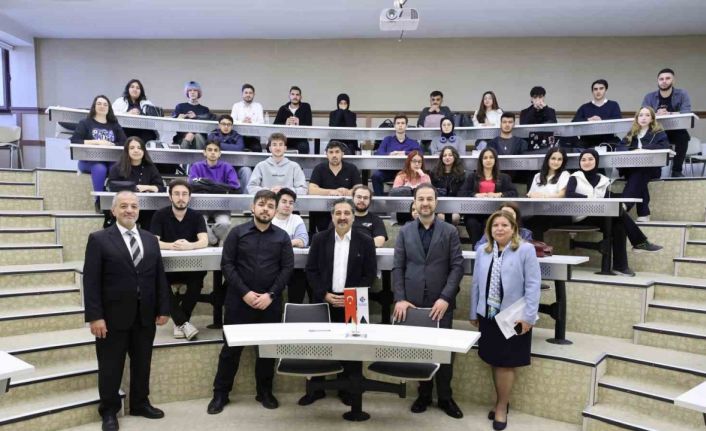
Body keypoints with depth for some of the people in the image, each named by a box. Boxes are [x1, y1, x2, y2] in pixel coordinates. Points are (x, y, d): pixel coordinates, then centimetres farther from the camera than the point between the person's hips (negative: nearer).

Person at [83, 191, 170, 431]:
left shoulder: (150, 239, 8)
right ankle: (109, 411, 27)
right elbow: (91, 281, -9)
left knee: (142, 363, 15)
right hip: (114, 316, -4)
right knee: (111, 366, 10)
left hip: (145, 316, 4)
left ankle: (140, 404, 33)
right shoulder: (99, 239, -5)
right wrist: (95, 316, -15)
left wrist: (163, 309, 4)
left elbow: (159, 276, 8)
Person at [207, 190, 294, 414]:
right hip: (239, 300, -1)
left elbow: (287, 268, 1)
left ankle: (265, 392, 25)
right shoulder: (237, 232, 1)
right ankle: (220, 394, 20)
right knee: (231, 347, 6)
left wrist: (270, 295, -10)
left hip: (270, 302, 2)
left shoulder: (282, 236, 5)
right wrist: (245, 292, -12)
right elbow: (227, 264, -4)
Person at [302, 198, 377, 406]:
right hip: (324, 301, 1)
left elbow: (370, 274, -1)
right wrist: (324, 295, -9)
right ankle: (317, 388, 23)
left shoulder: (365, 241, -1)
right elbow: (311, 270, 2)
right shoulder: (320, 238, 3)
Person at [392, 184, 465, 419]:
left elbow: (457, 267, -3)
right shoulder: (405, 231, 6)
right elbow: (398, 267, 2)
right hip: (412, 302, 1)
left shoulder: (450, 231, 2)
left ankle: (445, 397, 23)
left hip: (441, 302, -1)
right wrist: (399, 299, -8)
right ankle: (424, 394, 26)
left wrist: (445, 298, -13)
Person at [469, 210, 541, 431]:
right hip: (488, 314, 4)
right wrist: (473, 312, 10)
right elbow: (476, 283, 9)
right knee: (494, 361, 13)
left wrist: (528, 316, -13)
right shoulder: (482, 251, 5)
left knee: (505, 363, 5)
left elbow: (533, 285, -10)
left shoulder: (525, 250, -9)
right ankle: (501, 401, 31)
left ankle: (502, 406, 22)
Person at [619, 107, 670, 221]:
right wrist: (632, 150, -16)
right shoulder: (631, 133, 19)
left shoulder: (658, 133, 9)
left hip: (651, 168, -2)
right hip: (632, 168, 2)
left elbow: (664, 146, -9)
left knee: (637, 175, -36)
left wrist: (643, 149, -16)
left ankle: (624, 204, -54)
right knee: (638, 180, -32)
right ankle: (643, 214, -33)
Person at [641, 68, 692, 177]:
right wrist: (656, 114, -32)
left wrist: (668, 114, -32)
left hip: (675, 131, -1)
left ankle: (677, 170, -19)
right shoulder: (649, 97, 2)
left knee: (683, 136, -34)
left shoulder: (682, 94, -3)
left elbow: (686, 113, -18)